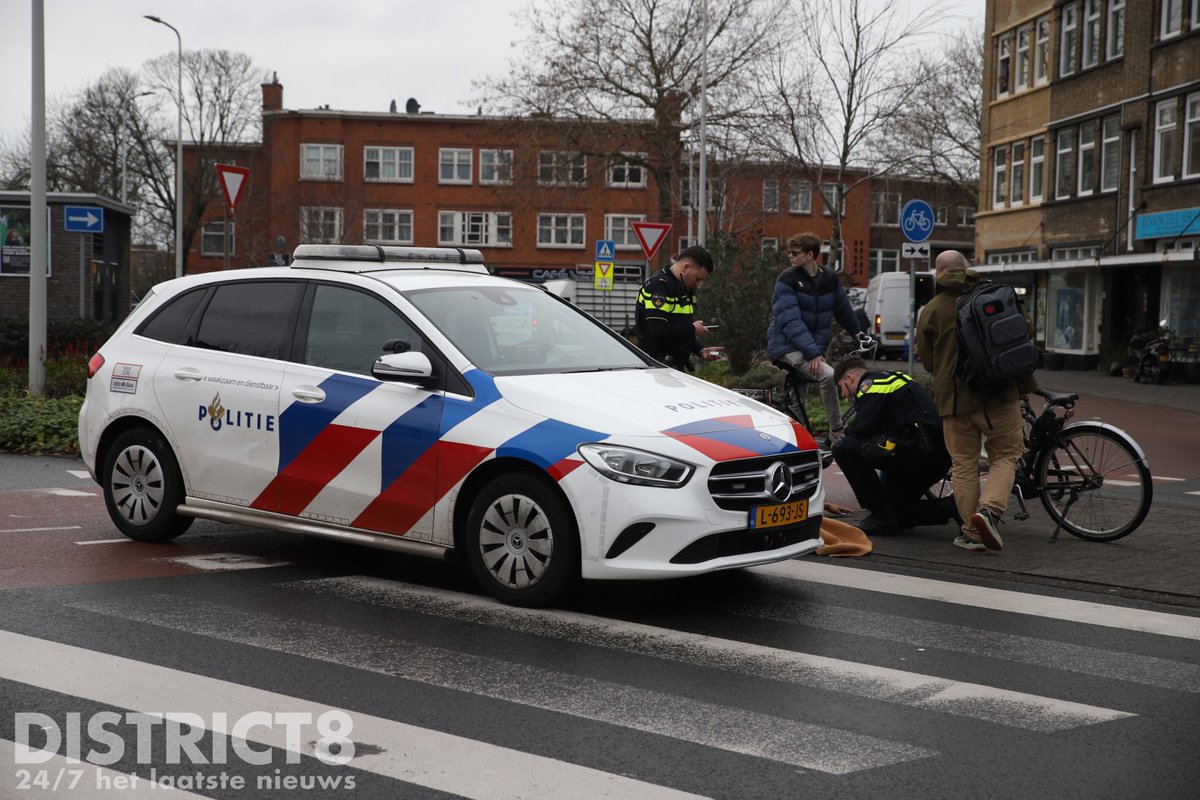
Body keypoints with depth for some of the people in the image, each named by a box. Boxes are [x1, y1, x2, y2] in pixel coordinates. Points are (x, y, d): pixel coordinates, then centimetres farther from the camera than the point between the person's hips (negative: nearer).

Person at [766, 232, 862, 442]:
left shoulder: (829, 279, 5)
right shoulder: (787, 280, -10)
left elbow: (843, 308, 24)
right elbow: (790, 321, -19)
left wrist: (856, 331, 32)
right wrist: (812, 353, -27)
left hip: (813, 346, 6)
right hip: (787, 346, -6)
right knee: (828, 375, -25)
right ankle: (837, 433, -18)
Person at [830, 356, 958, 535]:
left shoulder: (871, 382, -2)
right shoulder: (890, 379, 28)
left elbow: (862, 426, -15)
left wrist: (848, 430, 6)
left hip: (921, 449, -10)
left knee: (844, 448, -10)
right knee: (895, 512, 20)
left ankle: (881, 515, -9)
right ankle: (951, 507, 6)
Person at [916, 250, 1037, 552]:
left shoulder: (932, 310, 0)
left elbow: (927, 359, 6)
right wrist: (1025, 385, 19)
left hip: (955, 399, 0)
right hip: (999, 392, 0)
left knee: (964, 465, 8)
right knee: (1005, 456, 9)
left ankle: (972, 532, 9)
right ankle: (989, 509, -13)